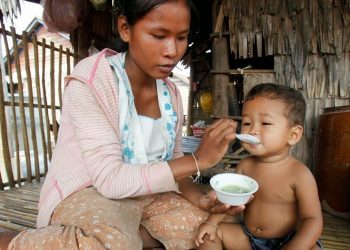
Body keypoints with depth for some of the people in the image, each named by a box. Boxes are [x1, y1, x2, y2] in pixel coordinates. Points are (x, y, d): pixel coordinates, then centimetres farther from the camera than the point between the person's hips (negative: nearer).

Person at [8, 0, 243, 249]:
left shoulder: (171, 93, -1)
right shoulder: (89, 82, -20)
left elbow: (172, 168, 3)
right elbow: (111, 180, -25)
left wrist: (201, 199, -18)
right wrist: (198, 160, -25)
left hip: (148, 193, 6)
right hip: (88, 194, -5)